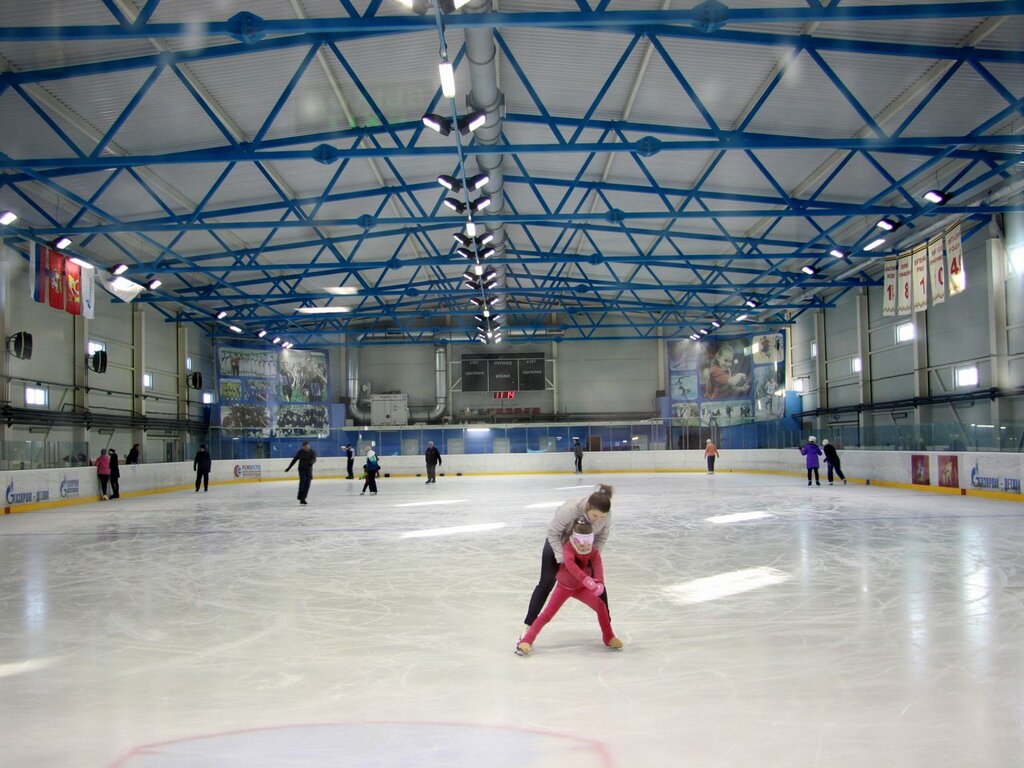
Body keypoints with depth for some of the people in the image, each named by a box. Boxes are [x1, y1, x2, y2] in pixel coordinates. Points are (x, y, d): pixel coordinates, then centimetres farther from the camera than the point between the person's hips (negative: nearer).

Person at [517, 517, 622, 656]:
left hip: (582, 587, 3)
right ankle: (526, 641, -5)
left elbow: (598, 566, -34)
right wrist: (587, 580, -63)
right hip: (564, 586, -3)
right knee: (547, 614, -9)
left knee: (601, 606, -9)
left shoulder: (594, 551, -17)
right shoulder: (568, 547, -30)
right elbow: (570, 564, -50)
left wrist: (600, 583, -56)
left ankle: (609, 637, 10)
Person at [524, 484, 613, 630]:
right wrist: (562, 557, -29)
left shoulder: (606, 517, -29)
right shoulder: (569, 510, -41)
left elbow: (601, 537, -10)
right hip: (558, 544, -3)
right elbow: (552, 533, -27)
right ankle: (528, 626, 6)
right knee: (546, 584, -3)